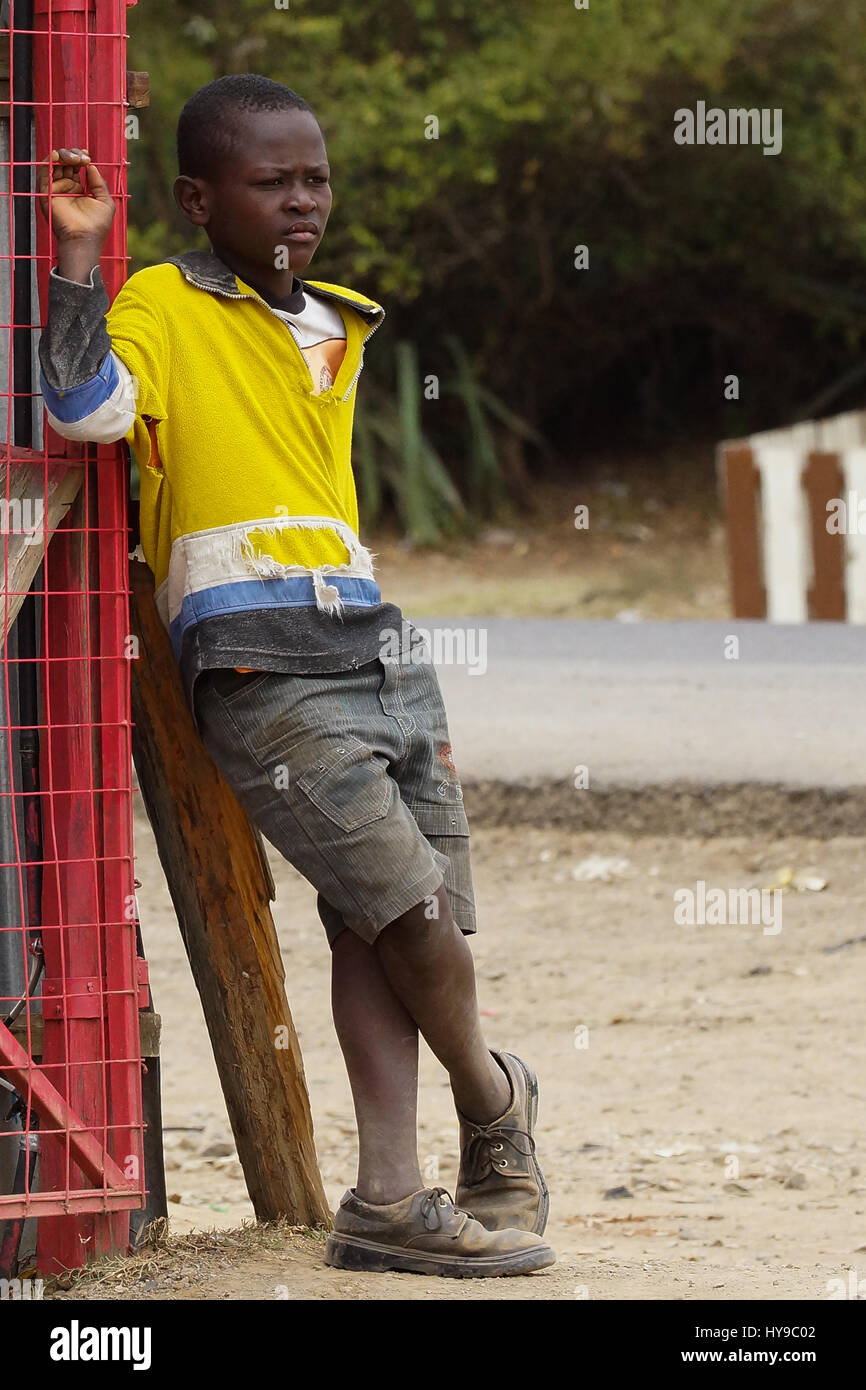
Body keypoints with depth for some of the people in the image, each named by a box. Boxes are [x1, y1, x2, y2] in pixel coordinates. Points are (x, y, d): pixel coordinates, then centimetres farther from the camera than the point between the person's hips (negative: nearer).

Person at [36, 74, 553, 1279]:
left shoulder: (340, 331, 20)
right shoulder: (164, 308, -1)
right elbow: (84, 409, -19)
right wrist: (80, 254, -22)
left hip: (377, 648, 7)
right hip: (261, 669, -7)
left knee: (401, 927, -1)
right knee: (410, 909, -12)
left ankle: (389, 1201, 1)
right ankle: (494, 1101, 14)